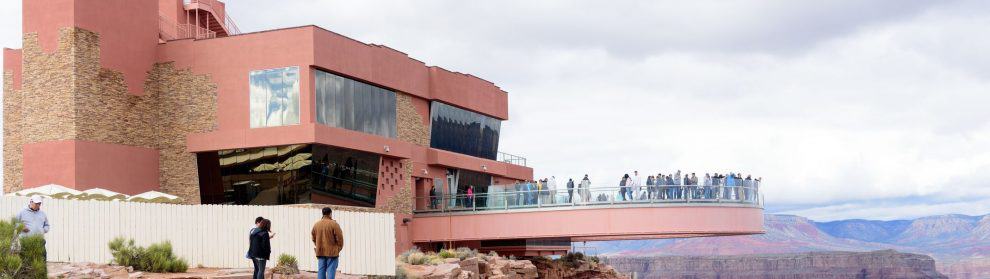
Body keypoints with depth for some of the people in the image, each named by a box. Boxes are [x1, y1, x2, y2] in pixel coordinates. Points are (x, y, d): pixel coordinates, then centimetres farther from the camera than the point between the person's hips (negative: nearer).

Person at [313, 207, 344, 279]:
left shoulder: (316, 224, 5)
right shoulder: (334, 224, -11)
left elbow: (314, 239, 14)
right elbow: (339, 238, -11)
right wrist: (339, 248, 5)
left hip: (320, 252, 5)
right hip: (332, 252, -5)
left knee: (321, 270, 8)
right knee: (331, 271, -4)